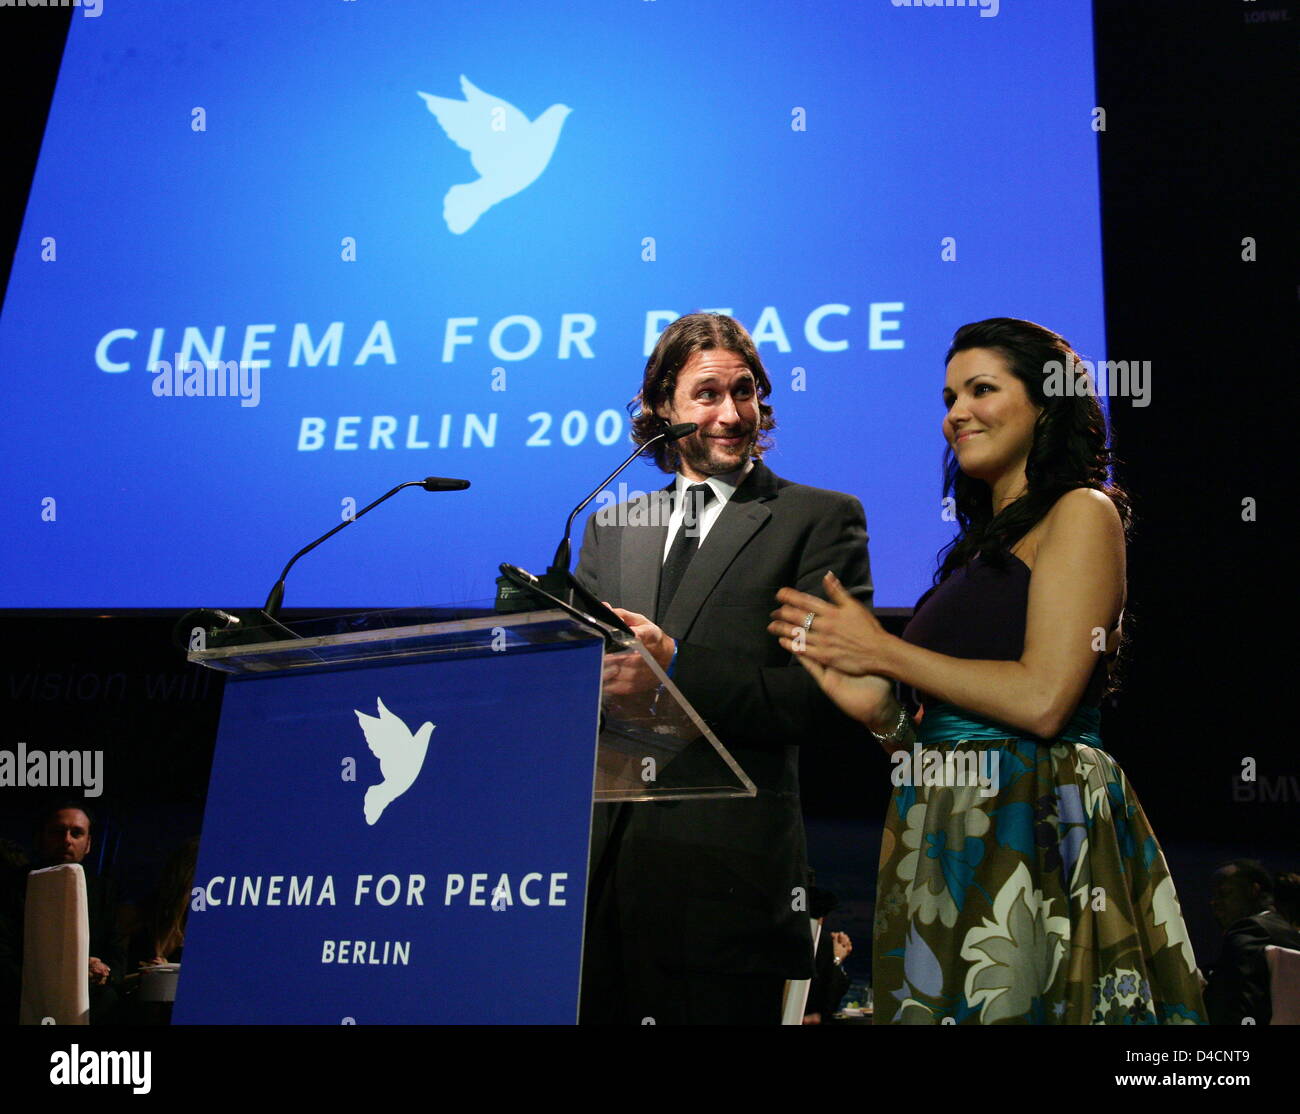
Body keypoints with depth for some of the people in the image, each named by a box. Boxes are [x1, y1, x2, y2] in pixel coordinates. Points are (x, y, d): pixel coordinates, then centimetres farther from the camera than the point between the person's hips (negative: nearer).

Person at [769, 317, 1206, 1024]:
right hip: (948, 842, 7)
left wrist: (883, 651, -7)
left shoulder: (1082, 511, -3)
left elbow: (1042, 700, -16)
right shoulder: (982, 541, 18)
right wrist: (876, 708, -2)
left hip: (1034, 829, -7)